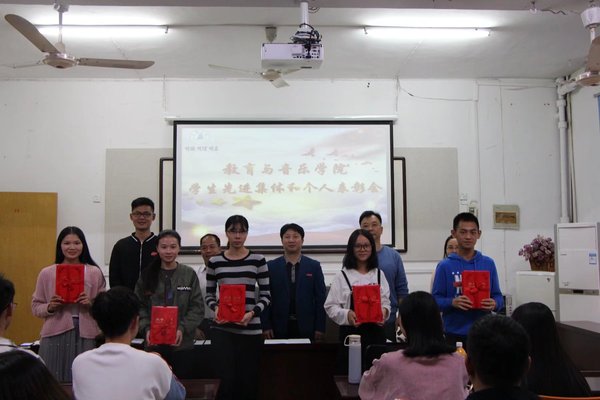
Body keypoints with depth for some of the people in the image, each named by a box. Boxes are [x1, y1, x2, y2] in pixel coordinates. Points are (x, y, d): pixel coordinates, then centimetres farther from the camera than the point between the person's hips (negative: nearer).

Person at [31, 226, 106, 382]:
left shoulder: (95, 272, 5)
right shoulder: (46, 273, 6)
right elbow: (35, 307, 9)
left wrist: (91, 304, -11)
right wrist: (50, 307, -9)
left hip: (86, 335, 0)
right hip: (56, 335, 0)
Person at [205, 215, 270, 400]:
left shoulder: (258, 260, 2)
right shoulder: (215, 261, 5)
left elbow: (266, 295, 2)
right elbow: (209, 295, 10)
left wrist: (253, 312, -15)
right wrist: (216, 308, -11)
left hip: (250, 329, 0)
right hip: (222, 328, 0)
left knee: (248, 381, 5)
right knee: (226, 380, -2)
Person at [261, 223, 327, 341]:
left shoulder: (314, 266, 5)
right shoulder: (271, 266, 5)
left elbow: (320, 298, 3)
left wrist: (320, 328, -2)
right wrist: (266, 326, -3)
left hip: (306, 328, 0)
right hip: (279, 328, 0)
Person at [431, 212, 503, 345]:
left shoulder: (488, 264, 5)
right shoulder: (445, 266, -2)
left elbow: (497, 295, 8)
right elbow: (435, 299, -4)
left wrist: (494, 304, -14)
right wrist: (452, 302, -22)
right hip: (455, 334, -2)